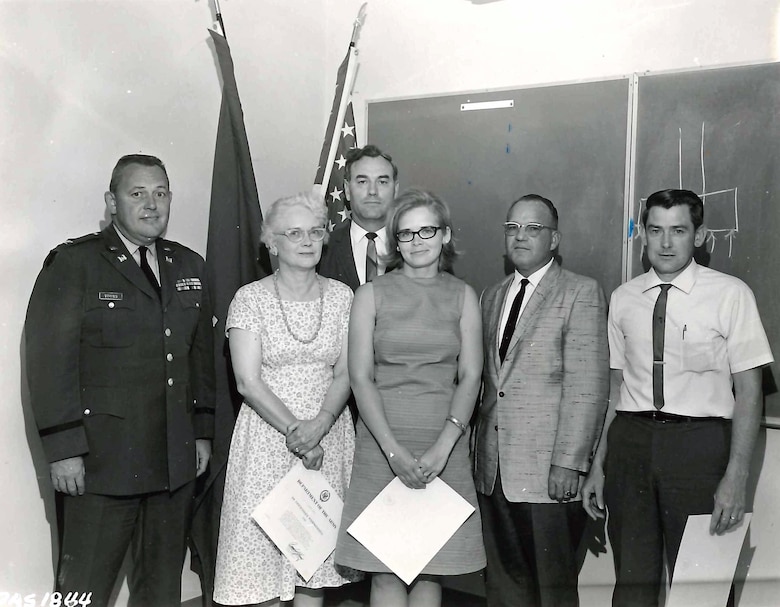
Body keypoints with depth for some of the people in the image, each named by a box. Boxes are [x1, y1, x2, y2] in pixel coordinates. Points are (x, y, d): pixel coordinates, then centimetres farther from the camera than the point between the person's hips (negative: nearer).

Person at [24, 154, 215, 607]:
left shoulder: (190, 266, 12)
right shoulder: (73, 263, -4)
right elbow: (50, 361, -8)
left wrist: (204, 431, 11)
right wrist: (63, 449, -12)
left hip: (177, 460, 5)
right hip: (103, 460, -4)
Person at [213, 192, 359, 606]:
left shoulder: (341, 296, 4)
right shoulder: (250, 299, -4)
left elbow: (345, 374, -1)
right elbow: (248, 382, -9)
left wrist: (318, 426, -17)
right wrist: (294, 431, -18)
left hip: (328, 435, 2)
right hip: (268, 436, -2)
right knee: (268, 541, 4)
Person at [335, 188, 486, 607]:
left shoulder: (462, 296, 8)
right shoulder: (372, 295, 4)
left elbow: (470, 376, 1)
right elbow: (360, 377, -3)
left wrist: (442, 447, -12)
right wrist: (395, 450, -13)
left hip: (444, 446, 1)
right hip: (382, 444, -1)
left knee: (430, 571, 7)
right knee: (386, 572, 2)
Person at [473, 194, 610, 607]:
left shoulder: (581, 293, -3)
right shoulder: (491, 296, 16)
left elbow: (587, 385, -10)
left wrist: (568, 463, -16)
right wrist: (477, 444, 8)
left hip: (548, 470, -5)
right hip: (493, 467, 6)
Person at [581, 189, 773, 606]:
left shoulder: (730, 295, -2)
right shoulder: (623, 299, 9)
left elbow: (748, 389, -4)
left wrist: (736, 476, -11)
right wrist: (598, 465, 10)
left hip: (699, 442, -3)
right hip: (630, 441, 3)